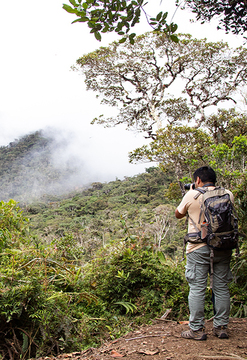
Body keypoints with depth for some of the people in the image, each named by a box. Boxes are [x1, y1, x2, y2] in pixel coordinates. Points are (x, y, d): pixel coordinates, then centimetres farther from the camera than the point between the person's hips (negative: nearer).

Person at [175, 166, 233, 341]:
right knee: (222, 288, 12)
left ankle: (197, 329, 8)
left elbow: (178, 214, 9)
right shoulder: (228, 194, 3)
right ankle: (221, 327, 21)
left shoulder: (192, 195, -6)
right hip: (223, 247, 4)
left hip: (199, 248, -4)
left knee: (197, 289, 3)